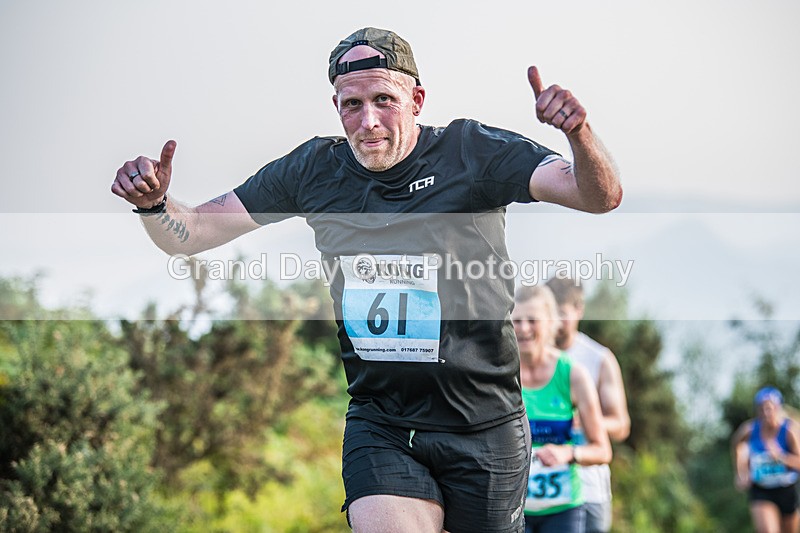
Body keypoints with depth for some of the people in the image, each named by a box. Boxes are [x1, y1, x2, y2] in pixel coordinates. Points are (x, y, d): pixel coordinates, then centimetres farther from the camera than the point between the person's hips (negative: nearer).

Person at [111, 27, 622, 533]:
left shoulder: (472, 152, -9)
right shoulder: (315, 171, 0)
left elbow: (601, 196, -18)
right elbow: (191, 234, 3)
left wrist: (578, 133, -40)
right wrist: (155, 204, -19)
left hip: (484, 426, -1)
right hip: (379, 423, 1)